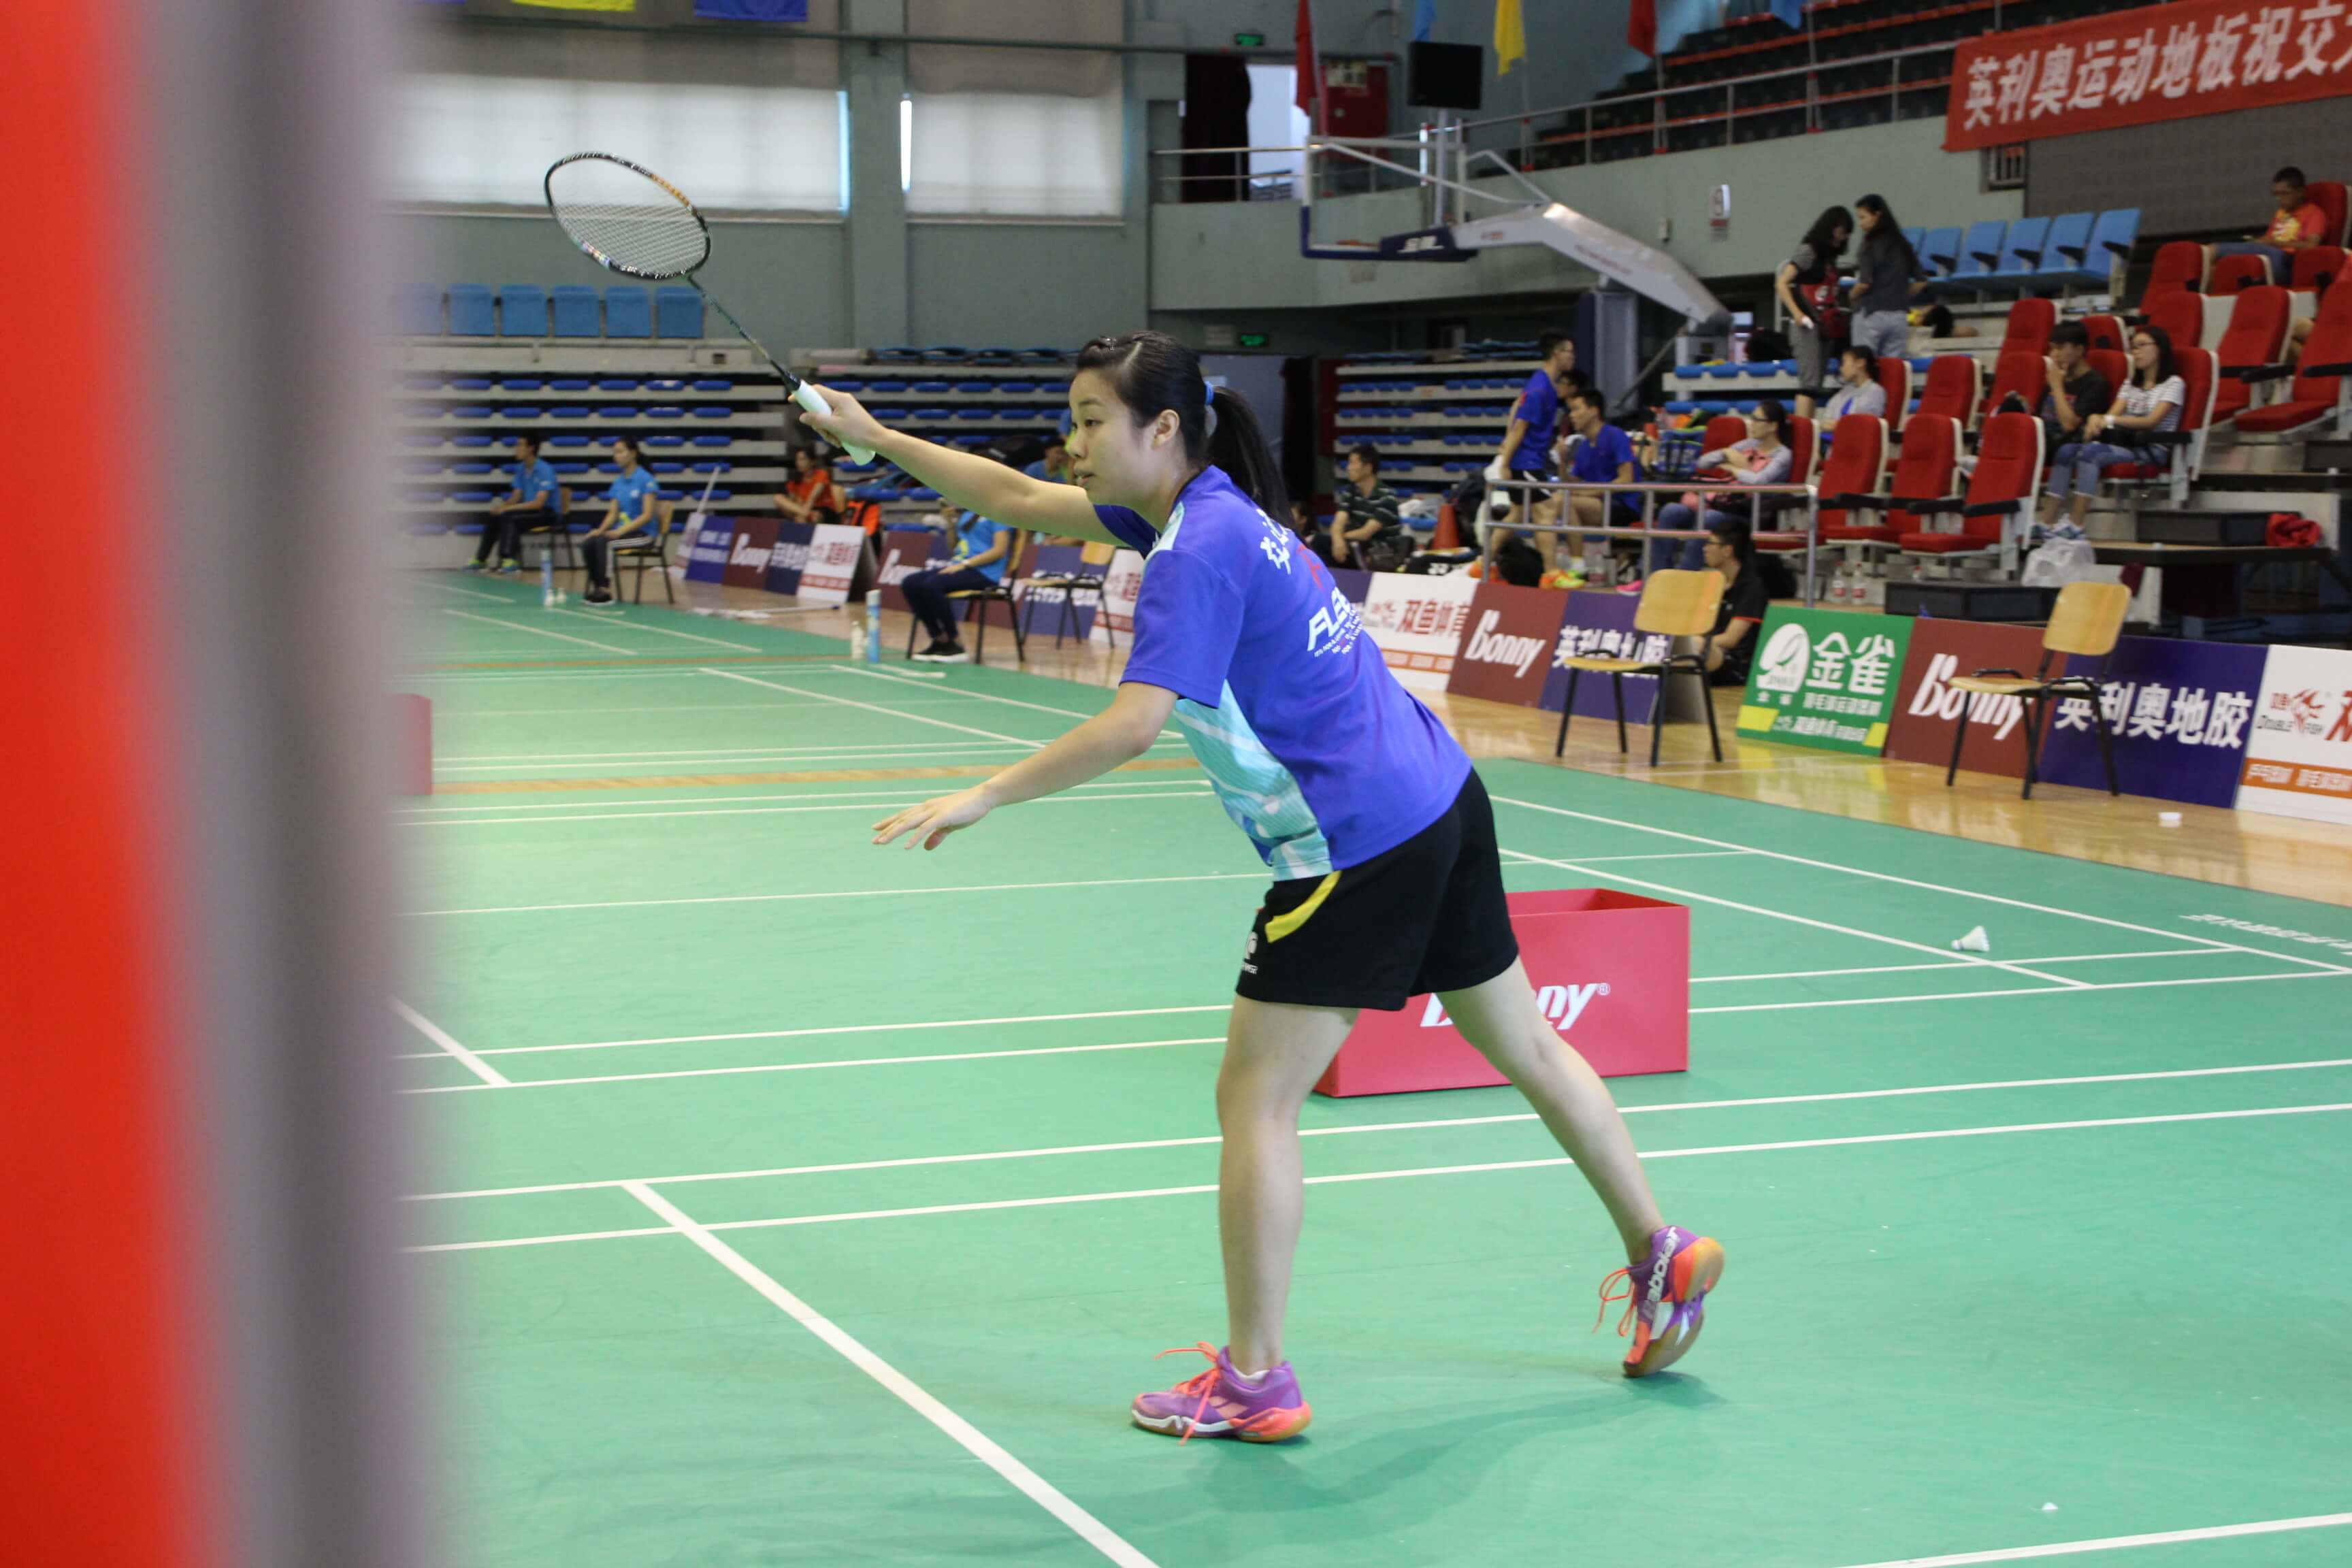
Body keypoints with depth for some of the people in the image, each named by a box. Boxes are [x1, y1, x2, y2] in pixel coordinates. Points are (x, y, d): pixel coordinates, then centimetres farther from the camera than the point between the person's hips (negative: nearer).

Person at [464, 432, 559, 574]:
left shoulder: (545, 470, -18)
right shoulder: (521, 469, 7)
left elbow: (539, 503, -25)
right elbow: (516, 497, 10)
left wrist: (507, 508, -25)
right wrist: (502, 506, -13)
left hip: (548, 513, -8)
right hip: (529, 510, 8)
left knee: (509, 517, -30)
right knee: (494, 518, -10)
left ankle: (510, 561, -32)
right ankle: (480, 560, -4)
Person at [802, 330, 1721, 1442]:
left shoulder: (1200, 550, -17)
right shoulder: (1203, 507, 11)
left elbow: (1131, 726, -27)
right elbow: (1016, 498, 20)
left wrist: (983, 798, -21)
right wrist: (875, 439, 19)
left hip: (1361, 845, -10)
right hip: (1441, 800, 10)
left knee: (1254, 1102, -2)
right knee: (1526, 1048, 21)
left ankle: (1254, 1384, 4)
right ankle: (1661, 1255, 33)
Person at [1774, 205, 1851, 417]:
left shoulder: (1830, 256, 15)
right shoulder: (1809, 251, -7)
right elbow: (1782, 284, -13)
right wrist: (1797, 315, -20)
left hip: (1825, 326, 8)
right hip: (1807, 326, -8)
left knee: (1816, 384, 7)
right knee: (1809, 381, -15)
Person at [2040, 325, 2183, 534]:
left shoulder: (2173, 383, 4)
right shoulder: (2130, 384, 26)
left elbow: (2152, 421, -12)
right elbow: (2112, 415, 9)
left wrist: (2111, 420, -23)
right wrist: (2097, 419, -16)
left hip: (2152, 448, -6)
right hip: (2125, 442, 7)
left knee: (2091, 452, -32)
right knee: (2067, 451, -19)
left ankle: (2076, 527, -38)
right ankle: (2046, 523, -29)